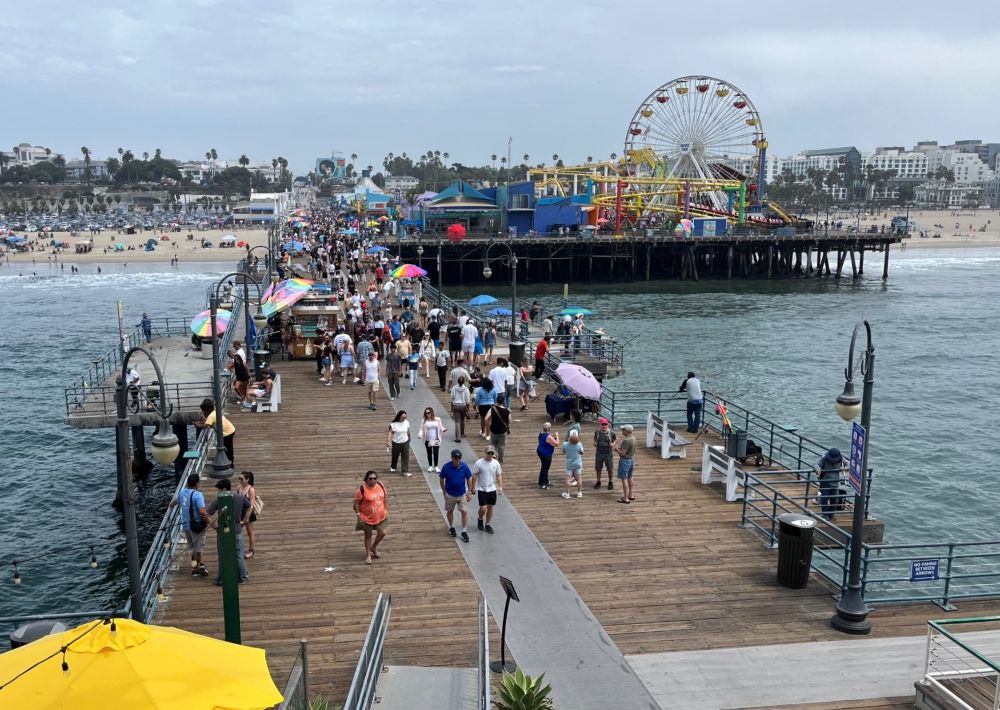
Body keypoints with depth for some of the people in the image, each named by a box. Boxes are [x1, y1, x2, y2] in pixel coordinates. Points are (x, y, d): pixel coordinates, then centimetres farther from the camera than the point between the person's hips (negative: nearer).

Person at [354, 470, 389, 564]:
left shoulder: (380, 485, -6)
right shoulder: (362, 489, -20)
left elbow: (385, 497, 7)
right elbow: (356, 502, -14)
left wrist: (386, 510, 7)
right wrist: (358, 515, -15)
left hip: (381, 516, 4)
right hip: (367, 517, -4)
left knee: (382, 533, 8)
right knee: (368, 535, 11)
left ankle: (373, 547, 37)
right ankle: (368, 554, 28)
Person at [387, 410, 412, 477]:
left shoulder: (406, 423, -5)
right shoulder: (394, 424, -15)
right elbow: (391, 433, -12)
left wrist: (409, 438, 23)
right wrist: (389, 441, -22)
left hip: (405, 442, 2)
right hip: (396, 443, -2)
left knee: (405, 457, -4)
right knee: (395, 456, 15)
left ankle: (405, 471, -1)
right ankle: (393, 467, 42)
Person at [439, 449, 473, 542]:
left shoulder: (464, 466, -15)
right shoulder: (446, 467, -17)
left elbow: (469, 479, -3)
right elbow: (441, 479, -4)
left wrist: (469, 493, -2)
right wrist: (444, 492, 1)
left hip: (462, 494, 0)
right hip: (450, 495, 0)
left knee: (464, 512, -4)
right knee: (450, 511, 16)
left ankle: (464, 531, 7)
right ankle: (451, 527, 38)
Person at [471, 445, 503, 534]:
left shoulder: (496, 463, -2)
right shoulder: (479, 463, -12)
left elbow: (499, 476, 6)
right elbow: (474, 476, -6)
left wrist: (500, 487, -1)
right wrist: (473, 488, -5)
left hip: (492, 489, 4)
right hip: (482, 489, -3)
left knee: (490, 507, 10)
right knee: (483, 508, -7)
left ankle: (487, 525, 25)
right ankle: (480, 519, 23)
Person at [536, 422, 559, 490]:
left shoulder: (541, 434, 3)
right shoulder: (548, 437, -25)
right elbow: (556, 444, -21)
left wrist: (553, 436, 10)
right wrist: (557, 436, -8)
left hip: (540, 452, 10)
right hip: (546, 454, -10)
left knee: (545, 468, 22)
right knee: (544, 469, -1)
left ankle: (546, 482, 35)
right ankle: (541, 485, 4)